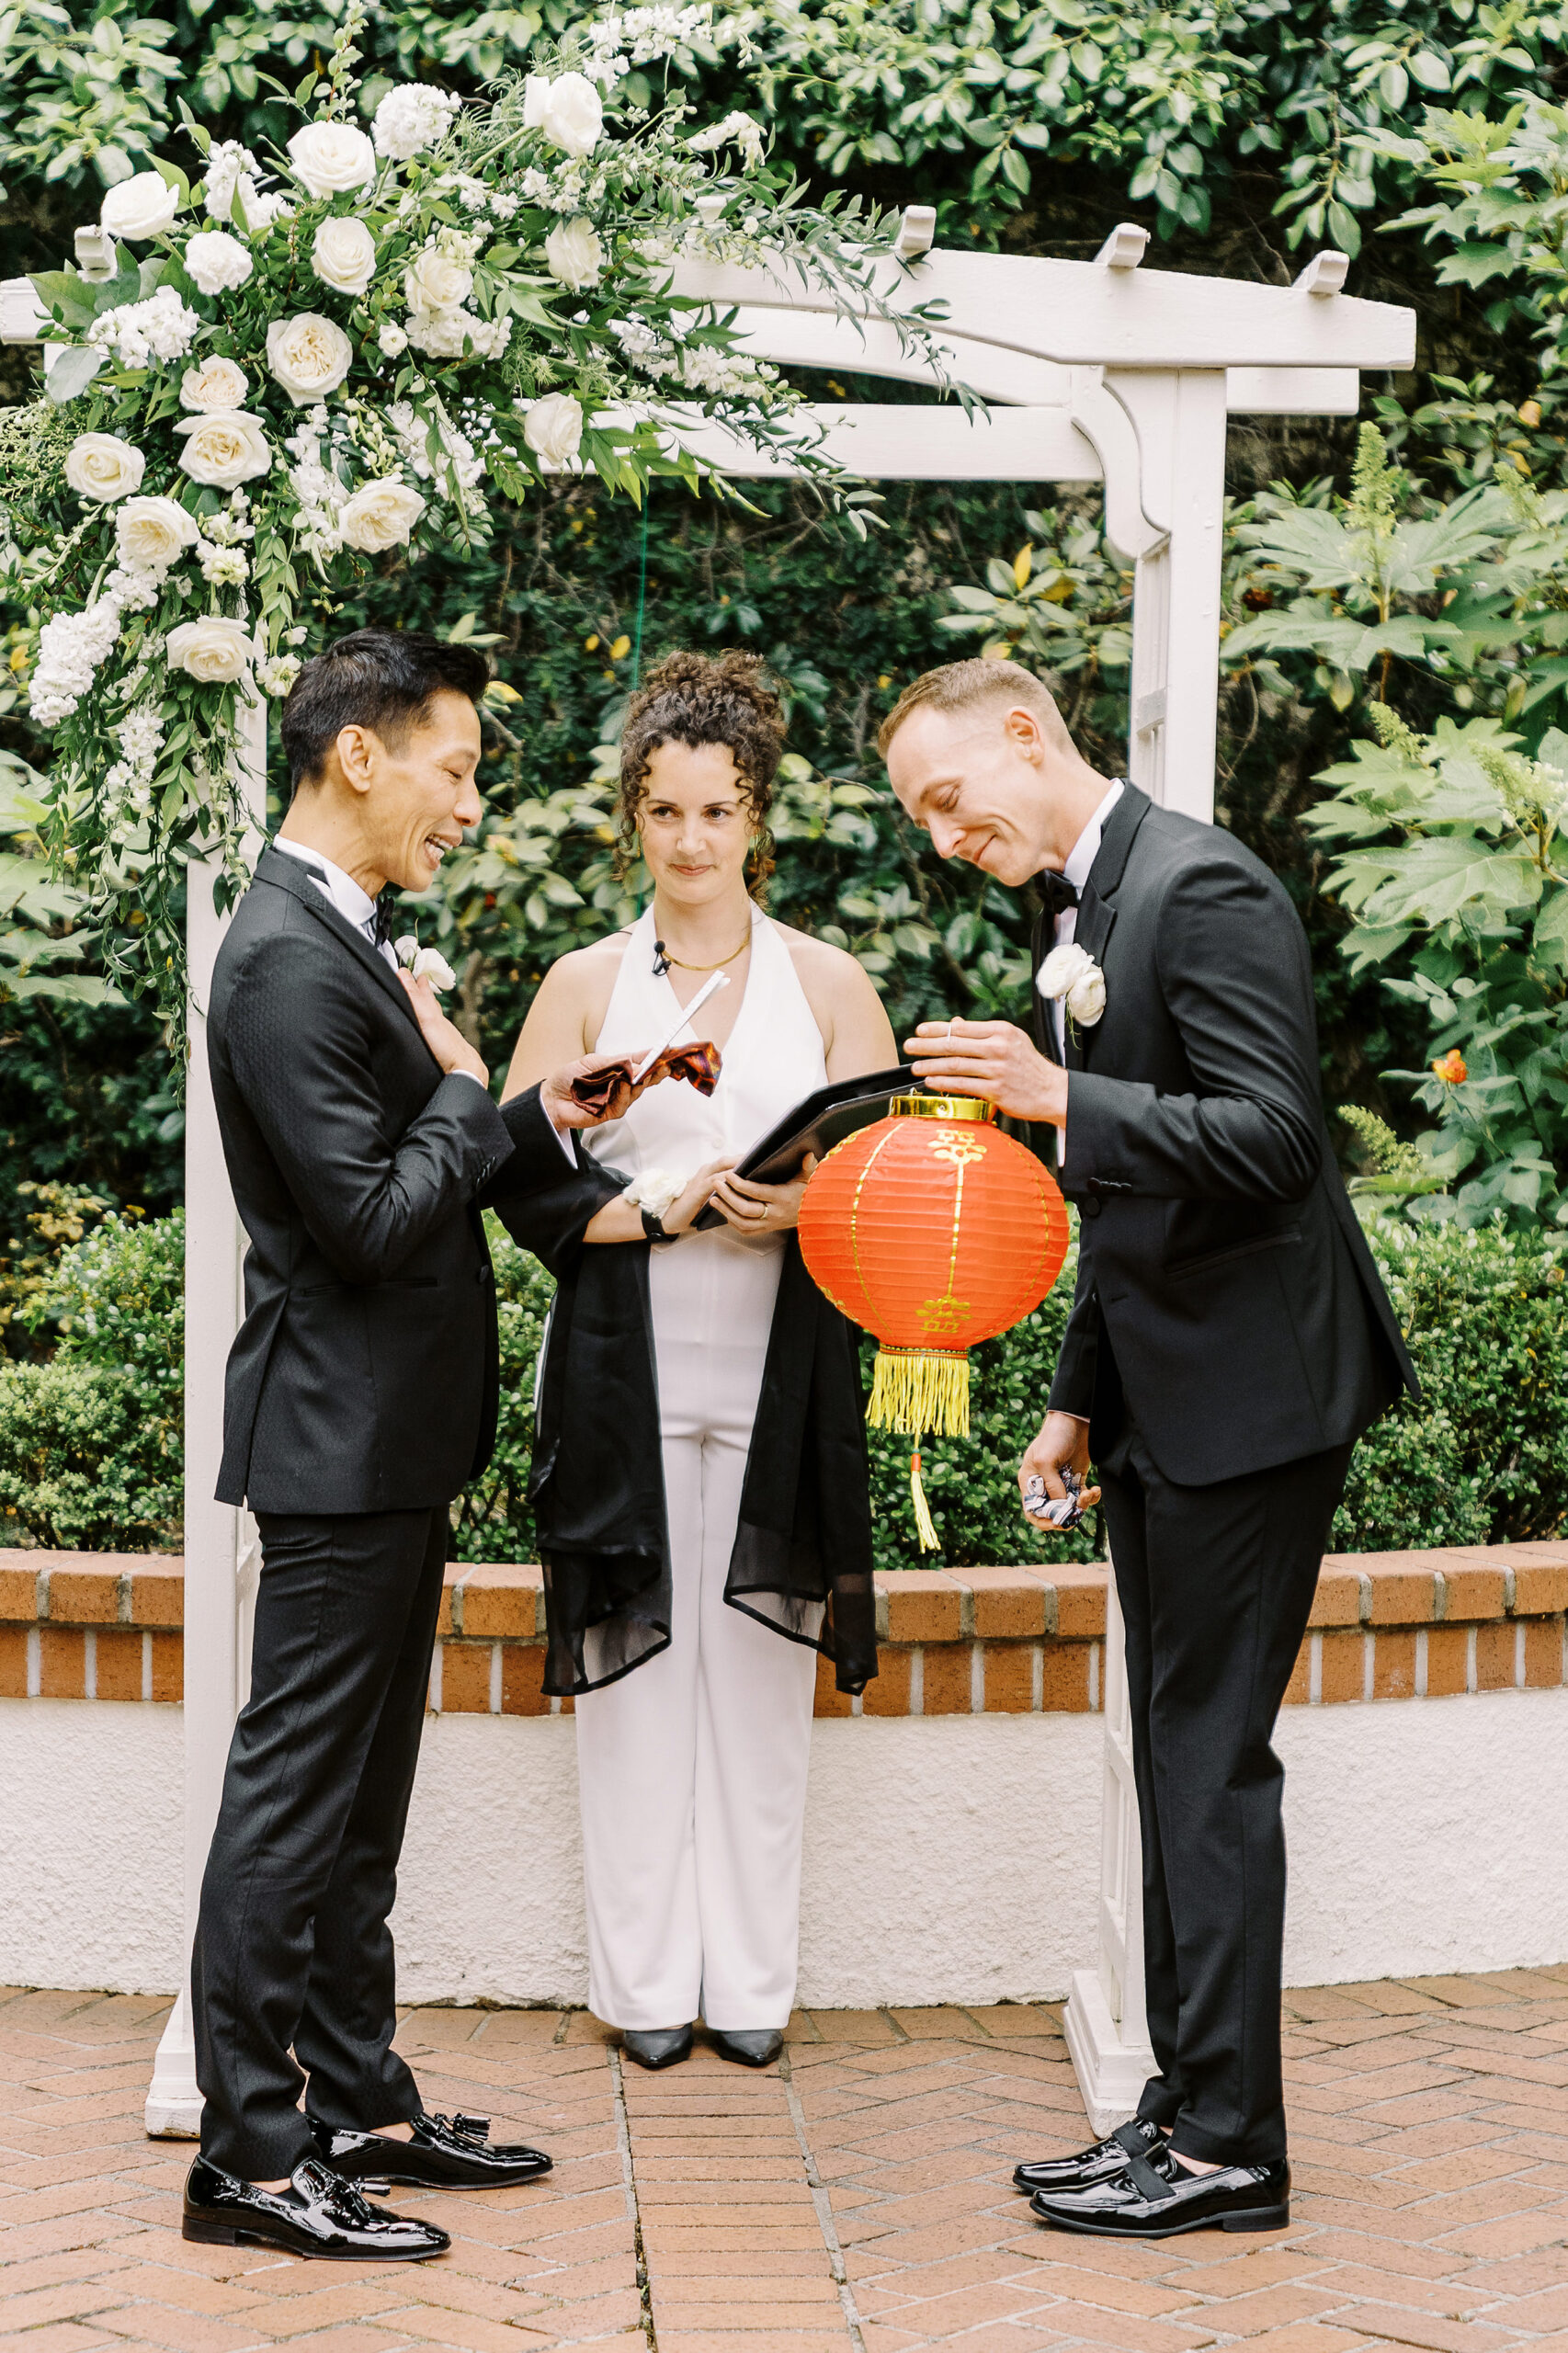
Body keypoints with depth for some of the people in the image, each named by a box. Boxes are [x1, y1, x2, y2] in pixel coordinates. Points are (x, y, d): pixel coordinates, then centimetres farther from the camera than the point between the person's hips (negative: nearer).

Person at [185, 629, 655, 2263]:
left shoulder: (343, 940, 14)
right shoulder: (289, 959, -19)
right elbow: (372, 1217, -23)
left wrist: (546, 1119, 6)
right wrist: (468, 1087, -9)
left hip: (393, 1446, 11)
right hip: (341, 1439, -11)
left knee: (357, 1802, 16)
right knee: (293, 1797, -5)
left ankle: (357, 2104, 25)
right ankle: (247, 2157, 2)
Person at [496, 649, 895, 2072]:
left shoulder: (829, 983, 8)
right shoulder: (586, 985, 6)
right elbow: (527, 1191, 0)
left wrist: (808, 1209, -15)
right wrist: (674, 1208, -14)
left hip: (782, 1376, 0)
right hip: (629, 1379, 0)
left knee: (760, 1666, 3)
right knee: (638, 1662, 1)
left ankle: (753, 1979, 13)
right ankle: (647, 1980, 11)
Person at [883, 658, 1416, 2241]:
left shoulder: (1201, 888, -15)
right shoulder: (1077, 914, 15)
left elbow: (1273, 1140, -23)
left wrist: (1058, 1097, -28)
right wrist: (1080, 1397, 20)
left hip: (1251, 1389, -10)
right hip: (1162, 1399, 10)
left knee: (1211, 1760, -6)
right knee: (1177, 1757, 12)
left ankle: (1228, 2147, 1)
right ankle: (1183, 2104, 20)